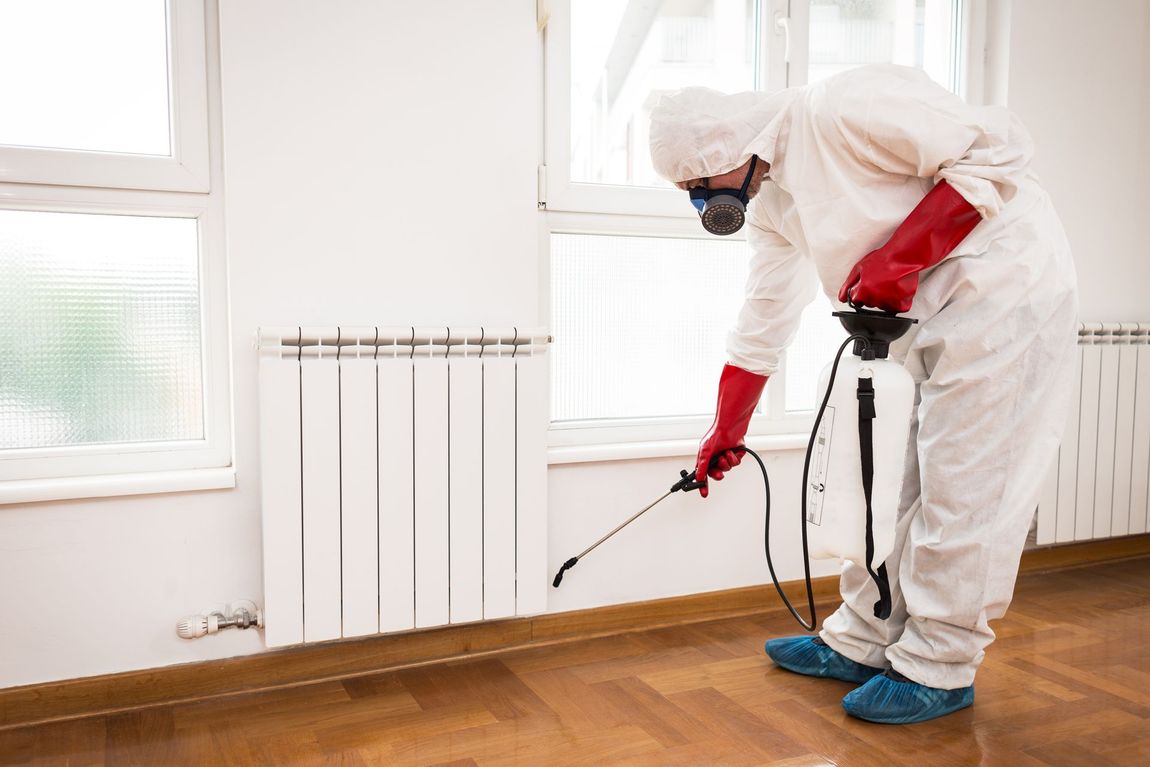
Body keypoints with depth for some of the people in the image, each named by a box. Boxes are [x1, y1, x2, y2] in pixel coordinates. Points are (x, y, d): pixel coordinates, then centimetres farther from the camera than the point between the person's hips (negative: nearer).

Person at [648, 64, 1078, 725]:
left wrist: (901, 256, -23)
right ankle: (862, 643, 24)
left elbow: (998, 144, -19)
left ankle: (940, 669, 9)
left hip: (1005, 283, -9)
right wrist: (727, 433, 19)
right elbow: (765, 321, 15)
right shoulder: (770, 202, 8)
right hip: (925, 314, 9)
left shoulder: (842, 109, -19)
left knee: (963, 486, -5)